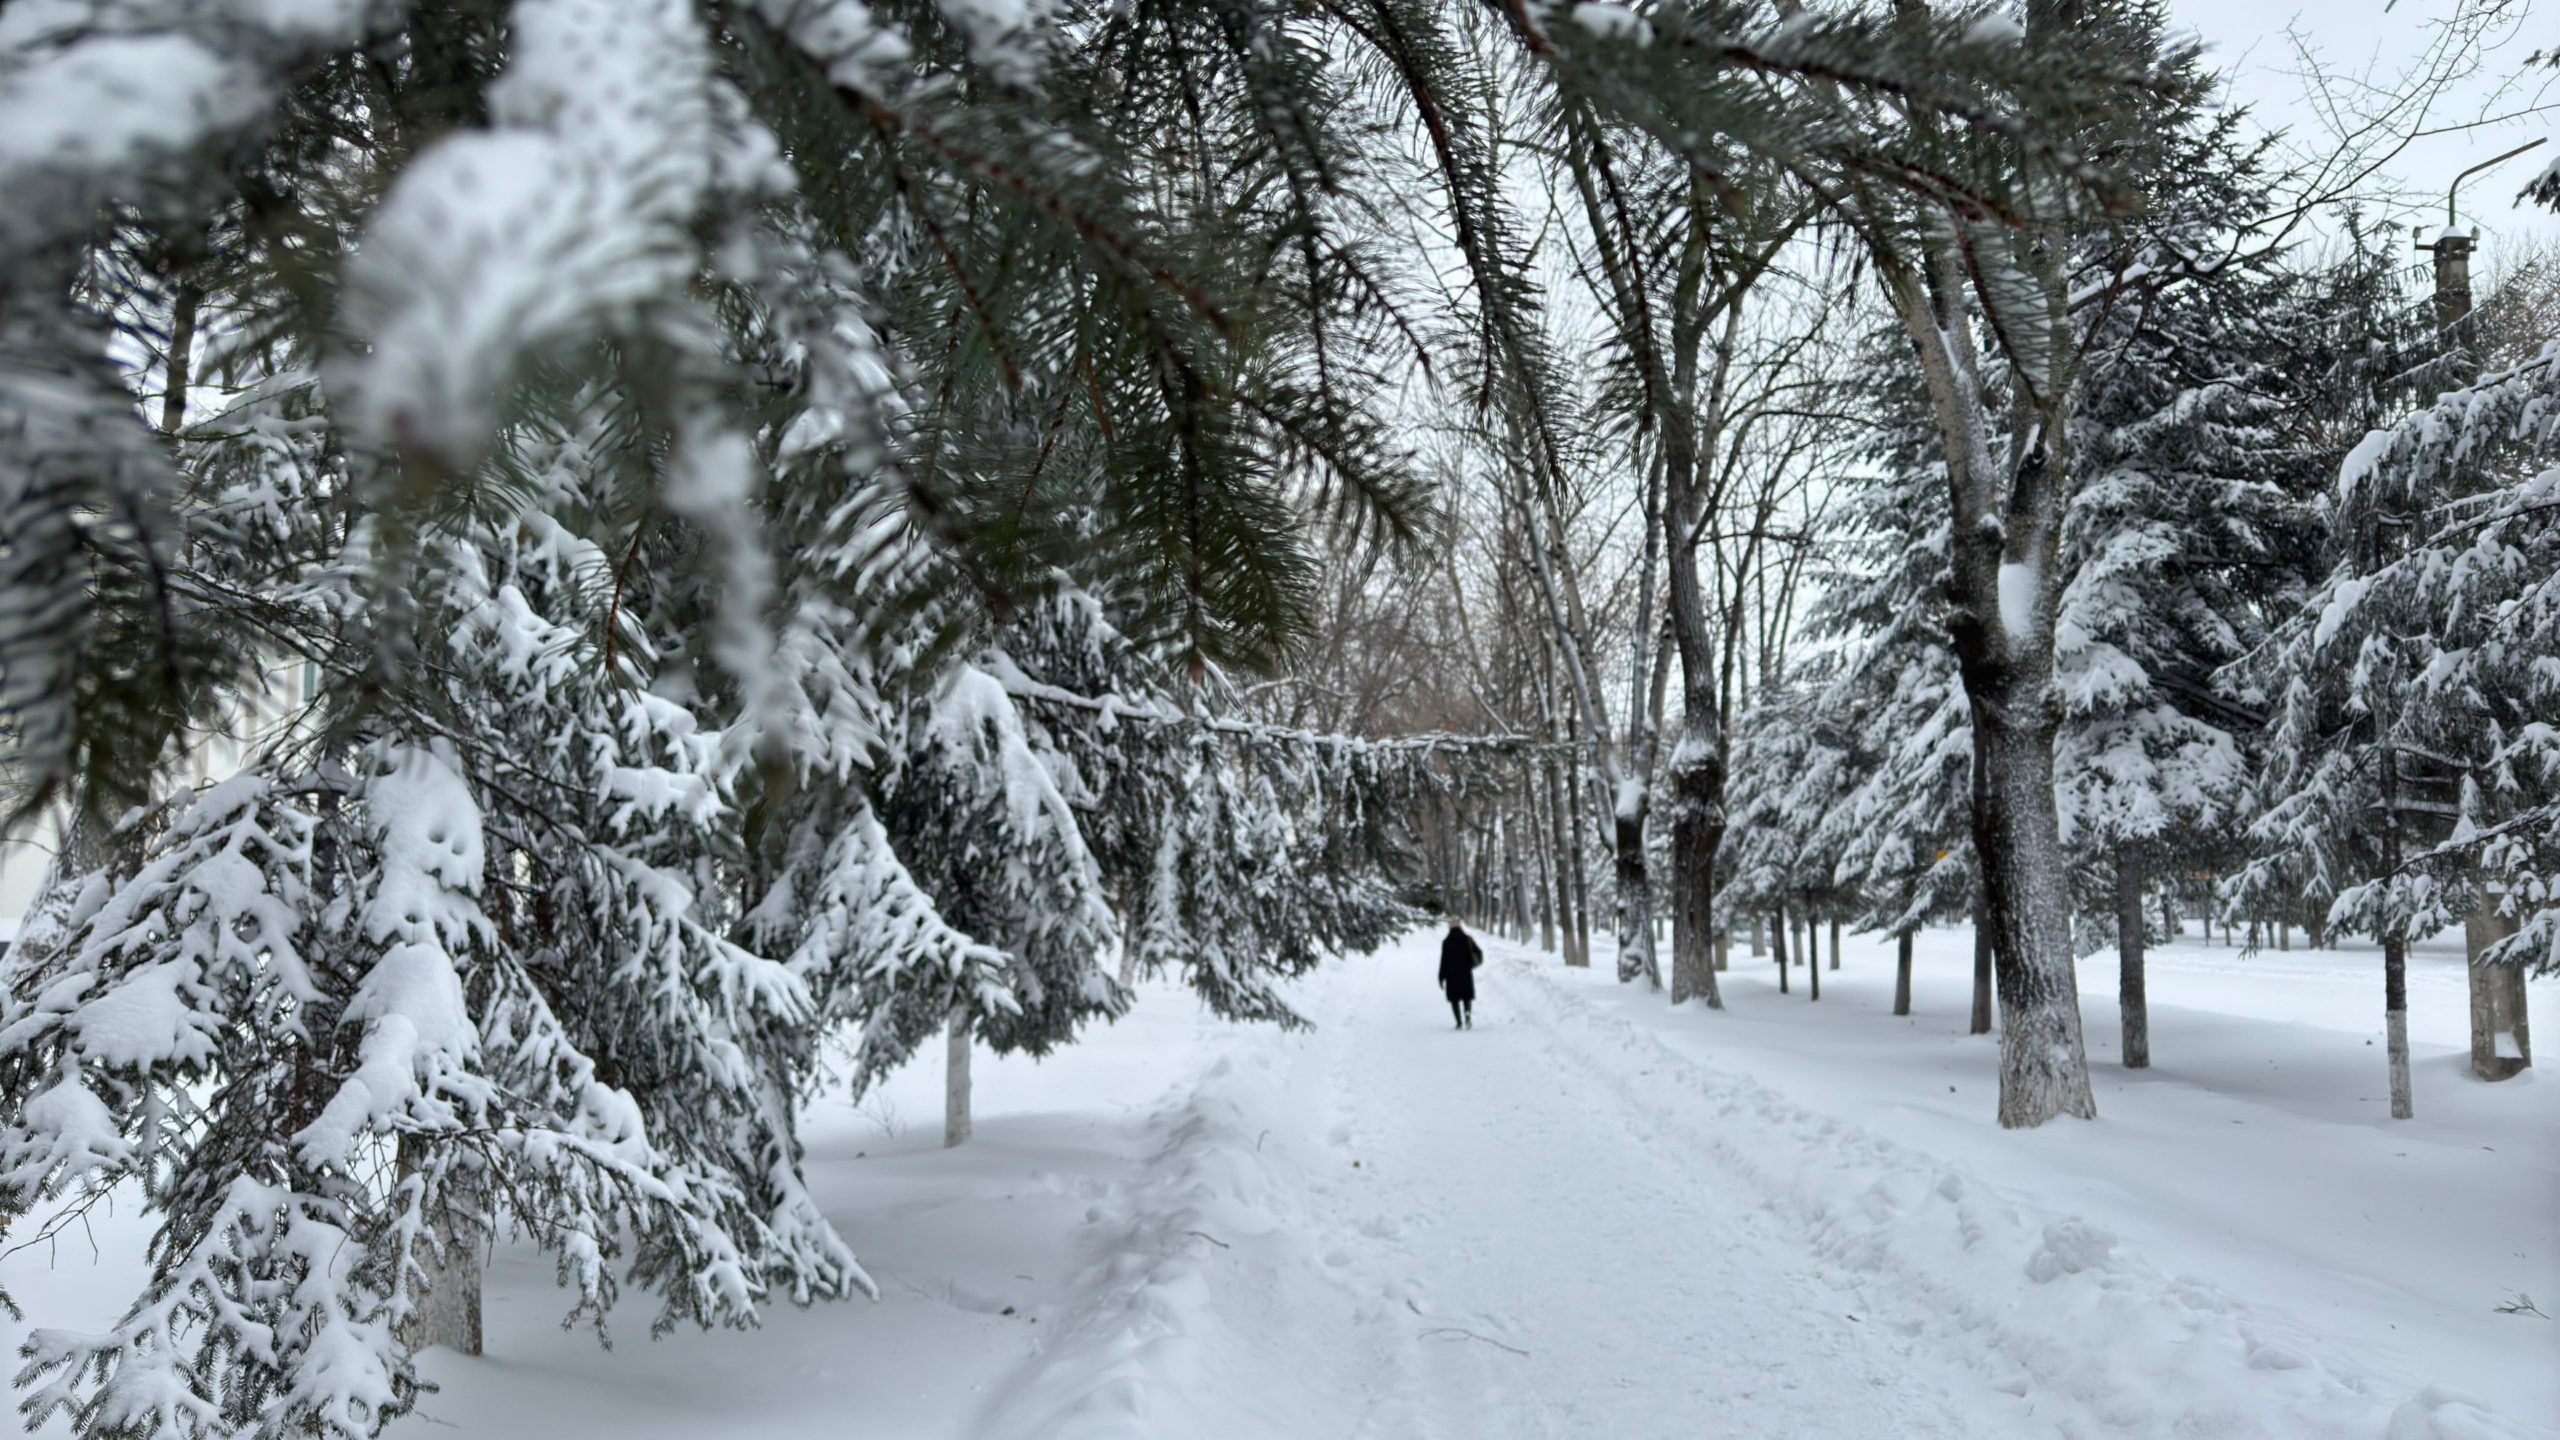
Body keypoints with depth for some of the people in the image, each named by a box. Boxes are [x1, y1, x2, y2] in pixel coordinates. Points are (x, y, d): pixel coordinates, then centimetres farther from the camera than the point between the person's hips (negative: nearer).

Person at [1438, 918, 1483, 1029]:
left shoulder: (1446, 943, -9)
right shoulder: (1467, 939, -3)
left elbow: (1443, 961, -9)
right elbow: (1478, 952, 5)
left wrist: (1442, 977, -2)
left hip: (1451, 974, -2)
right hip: (1466, 973, 2)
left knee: (1454, 999, 7)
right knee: (1467, 997, 12)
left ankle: (1459, 1023, -2)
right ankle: (1467, 1014, -17)